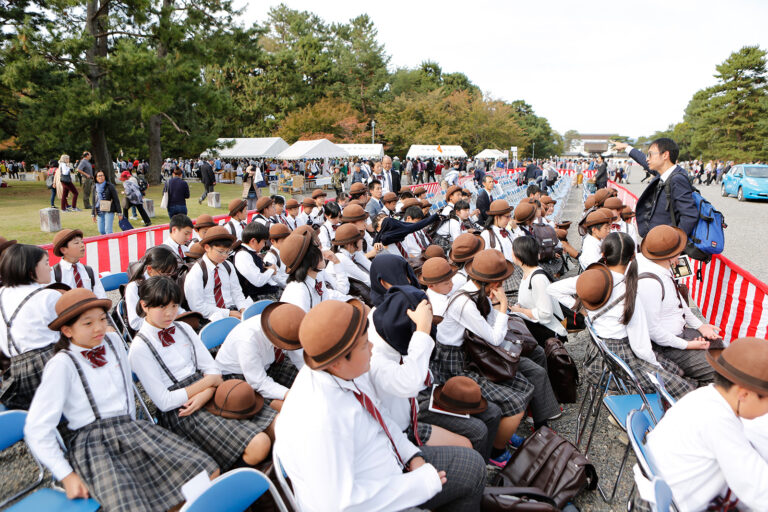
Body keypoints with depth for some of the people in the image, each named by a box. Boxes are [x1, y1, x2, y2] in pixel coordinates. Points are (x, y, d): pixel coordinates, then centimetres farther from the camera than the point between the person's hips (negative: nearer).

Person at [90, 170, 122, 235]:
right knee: (101, 231, 6)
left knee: (108, 230, -13)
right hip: (99, 212, 5)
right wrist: (93, 214, 18)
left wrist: (119, 212, -8)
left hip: (109, 211, -5)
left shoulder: (110, 186, -4)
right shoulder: (95, 188, 11)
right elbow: (94, 201, 19)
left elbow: (116, 199, -4)